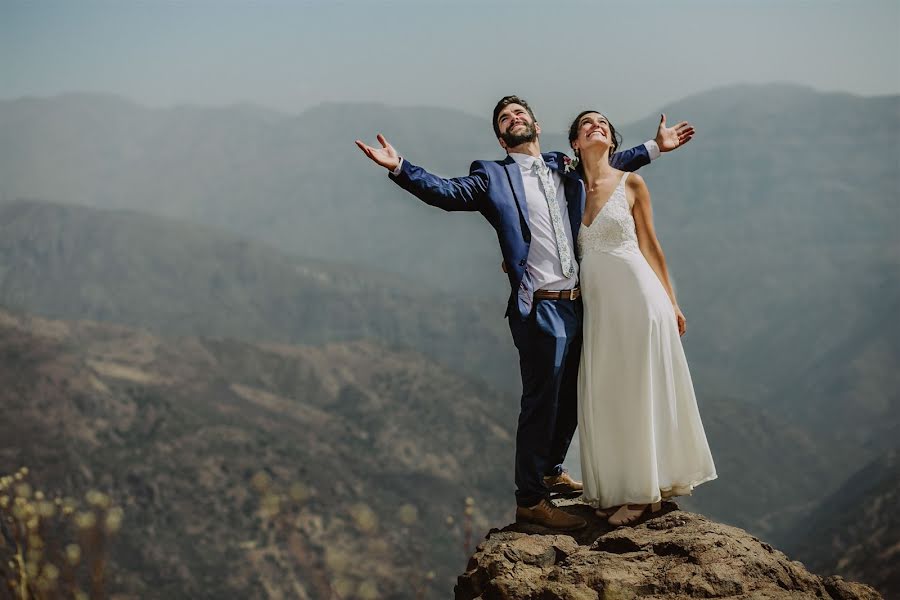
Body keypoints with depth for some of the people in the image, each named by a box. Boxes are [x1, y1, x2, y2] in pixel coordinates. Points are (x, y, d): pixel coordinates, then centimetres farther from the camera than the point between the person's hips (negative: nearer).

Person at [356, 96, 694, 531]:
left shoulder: (565, 168, 15)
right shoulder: (493, 176, 0)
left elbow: (610, 162, 32)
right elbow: (446, 191, -14)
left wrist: (655, 147, 30)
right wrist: (398, 167, -26)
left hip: (578, 303, 6)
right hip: (539, 307, -6)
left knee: (570, 399, 18)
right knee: (541, 402, -3)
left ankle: (552, 472, 37)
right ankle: (530, 500, 5)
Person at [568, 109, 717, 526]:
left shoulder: (631, 184, -1)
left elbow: (649, 245, 4)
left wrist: (671, 303, 5)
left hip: (637, 296, -3)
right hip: (596, 304, 3)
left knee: (642, 392, 1)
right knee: (604, 396, 7)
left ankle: (645, 490, 9)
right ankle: (617, 488, 17)